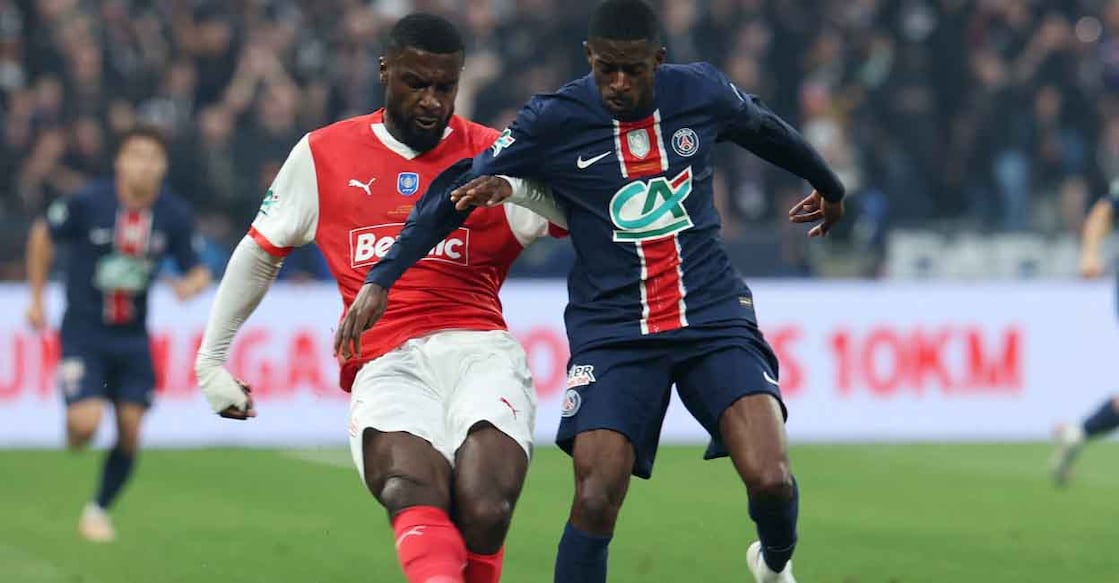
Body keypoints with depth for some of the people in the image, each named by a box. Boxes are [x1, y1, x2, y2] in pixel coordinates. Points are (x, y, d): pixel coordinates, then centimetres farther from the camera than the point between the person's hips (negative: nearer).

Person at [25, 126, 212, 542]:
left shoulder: (175, 215, -6)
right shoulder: (89, 202, -14)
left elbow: (198, 270, 3)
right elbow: (42, 235, 2)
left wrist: (193, 283, -22)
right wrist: (37, 300, 5)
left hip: (133, 336, 3)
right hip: (82, 333, -3)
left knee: (130, 432, 0)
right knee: (86, 423, -19)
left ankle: (99, 510, 22)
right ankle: (73, 437, 20)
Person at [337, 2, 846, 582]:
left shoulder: (701, 93, 0)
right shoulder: (552, 121, -6)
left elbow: (767, 130, 21)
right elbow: (454, 190, -1)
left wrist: (829, 187, 40)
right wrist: (381, 279, -6)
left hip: (713, 317, 1)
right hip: (611, 332, -1)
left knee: (769, 478, -14)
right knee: (596, 499, -17)